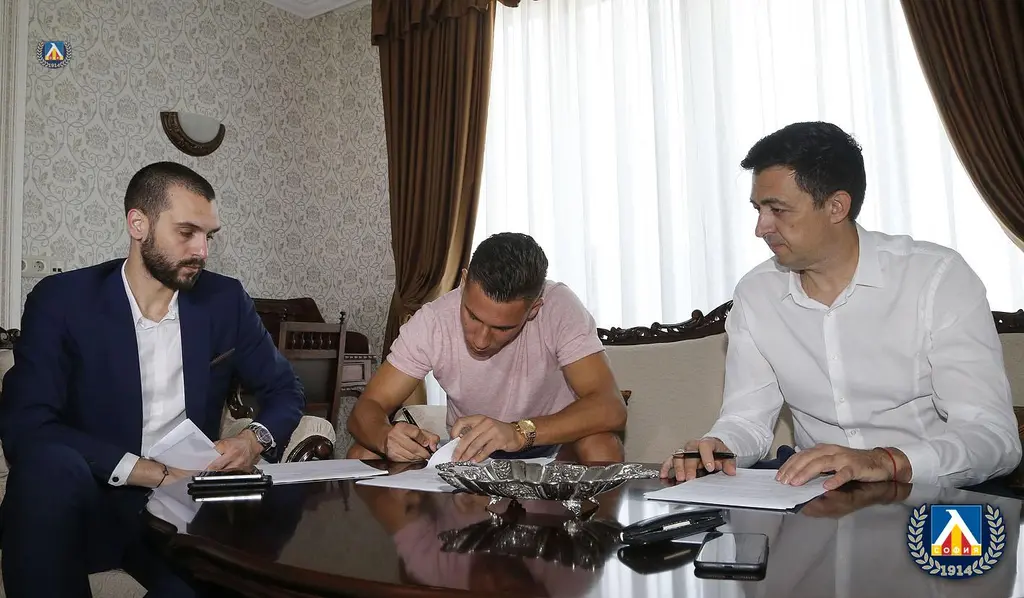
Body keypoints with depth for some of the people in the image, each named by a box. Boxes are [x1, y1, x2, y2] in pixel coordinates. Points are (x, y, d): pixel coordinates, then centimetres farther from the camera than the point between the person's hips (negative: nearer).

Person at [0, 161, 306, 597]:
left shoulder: (225, 301, 3)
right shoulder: (62, 300, -5)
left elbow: (284, 389, 11)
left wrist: (255, 439, -12)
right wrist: (154, 472, -23)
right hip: (92, 500, -1)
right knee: (49, 464, -35)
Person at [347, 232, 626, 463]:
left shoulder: (560, 308, -24)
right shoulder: (432, 321, -18)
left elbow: (610, 408, -32)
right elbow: (366, 408, -14)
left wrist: (520, 432, -48)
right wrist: (386, 437, -39)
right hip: (466, 455, 1)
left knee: (601, 445, -33)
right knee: (363, 456, -19)